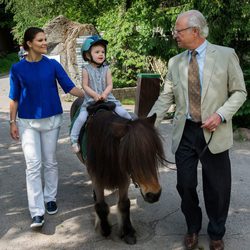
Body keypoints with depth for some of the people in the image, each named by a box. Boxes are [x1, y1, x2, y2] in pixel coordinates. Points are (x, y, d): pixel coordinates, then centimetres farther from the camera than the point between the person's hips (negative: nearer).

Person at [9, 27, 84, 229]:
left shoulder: (53, 65, -1)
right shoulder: (18, 69, -3)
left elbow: (69, 87, -3)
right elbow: (14, 98, 2)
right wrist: (12, 123, 0)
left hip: (51, 119, 1)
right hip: (27, 122, -1)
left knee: (50, 162, 11)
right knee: (33, 165, -5)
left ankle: (50, 198, 30)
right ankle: (37, 212, -3)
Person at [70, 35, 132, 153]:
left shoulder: (106, 69, 2)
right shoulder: (86, 69, -4)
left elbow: (110, 85, -2)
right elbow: (85, 86, -7)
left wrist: (104, 94, -20)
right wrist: (95, 95, -20)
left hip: (107, 98, 2)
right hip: (90, 100, -2)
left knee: (123, 112, -10)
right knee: (81, 118, -17)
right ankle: (74, 140, -2)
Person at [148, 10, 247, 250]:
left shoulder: (226, 55, -2)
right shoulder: (175, 62, 7)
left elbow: (239, 92, -1)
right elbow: (166, 97, 6)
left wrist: (221, 115, -16)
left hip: (214, 133, -2)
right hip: (185, 132, 3)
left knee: (217, 188, 8)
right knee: (185, 185, 9)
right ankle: (192, 228, 34)